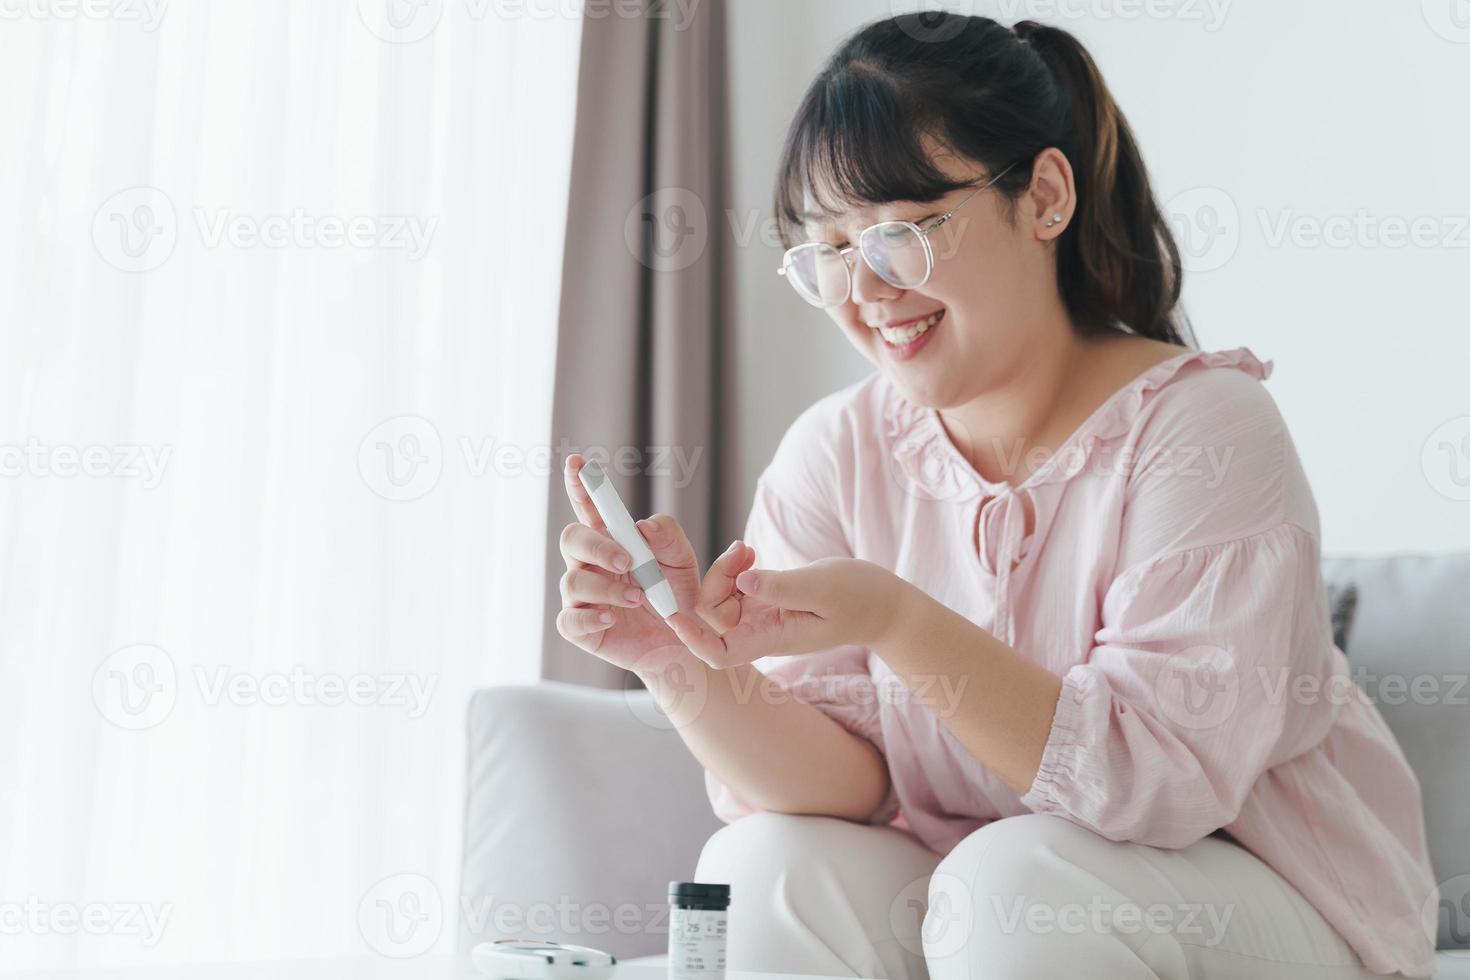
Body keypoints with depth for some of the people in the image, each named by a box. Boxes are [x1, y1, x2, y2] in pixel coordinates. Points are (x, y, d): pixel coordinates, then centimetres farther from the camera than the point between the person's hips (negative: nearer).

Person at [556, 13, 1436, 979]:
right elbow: (846, 784, -10)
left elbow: (1167, 775, -25)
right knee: (763, 870, -22)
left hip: (1263, 900, -3)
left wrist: (896, 624, -35)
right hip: (960, 885, 4)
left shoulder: (1203, 427, -17)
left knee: (1016, 877, -32)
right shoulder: (836, 453, -4)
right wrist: (688, 669, -29)